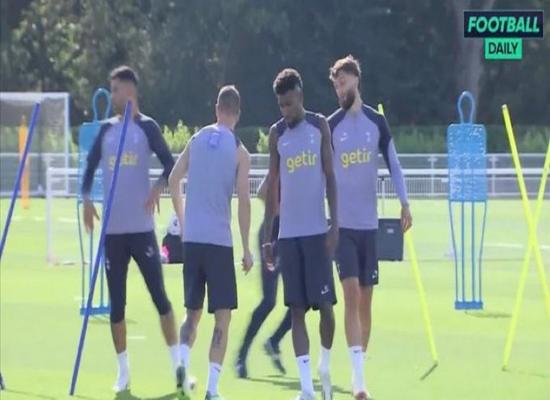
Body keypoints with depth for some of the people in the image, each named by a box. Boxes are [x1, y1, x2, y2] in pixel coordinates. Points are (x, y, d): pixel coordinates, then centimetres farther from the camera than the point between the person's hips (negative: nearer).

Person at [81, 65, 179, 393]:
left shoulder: (147, 127, -2)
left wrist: (158, 188, -23)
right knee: (117, 301, 5)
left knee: (159, 294, -4)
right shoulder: (106, 129, 10)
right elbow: (91, 167, 15)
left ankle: (178, 364, 0)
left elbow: (170, 165, -4)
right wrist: (87, 199, -1)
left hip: (141, 227, -4)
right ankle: (123, 371, 12)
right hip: (113, 229, 4)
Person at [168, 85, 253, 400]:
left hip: (191, 238, 4)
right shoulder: (240, 152, -3)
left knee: (193, 311, 16)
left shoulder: (196, 140, 7)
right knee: (223, 315, 1)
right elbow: (243, 200, -7)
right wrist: (246, 248, -1)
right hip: (220, 240, -4)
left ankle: (183, 362, -10)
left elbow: (174, 180, 7)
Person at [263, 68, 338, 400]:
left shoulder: (320, 126, 2)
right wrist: (267, 238, 7)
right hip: (289, 233, 2)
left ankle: (325, 368, 19)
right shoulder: (277, 134, 8)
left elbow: (330, 176, 0)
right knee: (297, 308, 0)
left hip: (317, 230, -2)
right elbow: (272, 185, 10)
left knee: (325, 303, -4)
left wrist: (335, 224, -8)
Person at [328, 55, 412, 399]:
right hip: (342, 224, -2)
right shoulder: (331, 126, 0)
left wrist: (404, 203, -5)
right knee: (352, 293, -13)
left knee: (365, 300, 7)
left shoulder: (377, 122, 4)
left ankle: (361, 368, 18)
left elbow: (393, 164, 6)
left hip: (369, 224, 2)